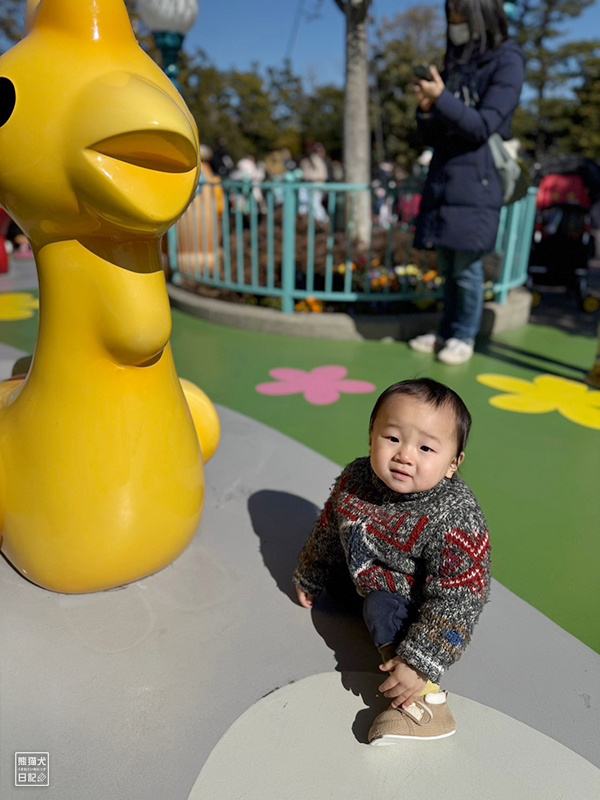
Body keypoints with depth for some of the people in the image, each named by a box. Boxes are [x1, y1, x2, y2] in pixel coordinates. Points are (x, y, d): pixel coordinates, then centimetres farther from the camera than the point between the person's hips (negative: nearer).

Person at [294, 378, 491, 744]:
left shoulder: (455, 518, -36)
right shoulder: (356, 478, -21)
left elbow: (456, 601, -33)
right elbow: (329, 531, -2)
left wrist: (420, 664, -36)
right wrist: (309, 579, 13)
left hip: (415, 603, -6)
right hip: (367, 580, 7)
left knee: (382, 607, -29)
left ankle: (425, 698, -24)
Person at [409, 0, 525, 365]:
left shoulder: (507, 61, -1)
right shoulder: (454, 64, 18)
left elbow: (484, 126, -11)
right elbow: (433, 134, 16)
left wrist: (442, 99, -19)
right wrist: (426, 109, -4)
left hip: (477, 182, -6)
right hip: (443, 178, 6)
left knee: (467, 266, -6)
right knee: (448, 266, 9)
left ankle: (464, 337, 6)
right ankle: (448, 332, 18)